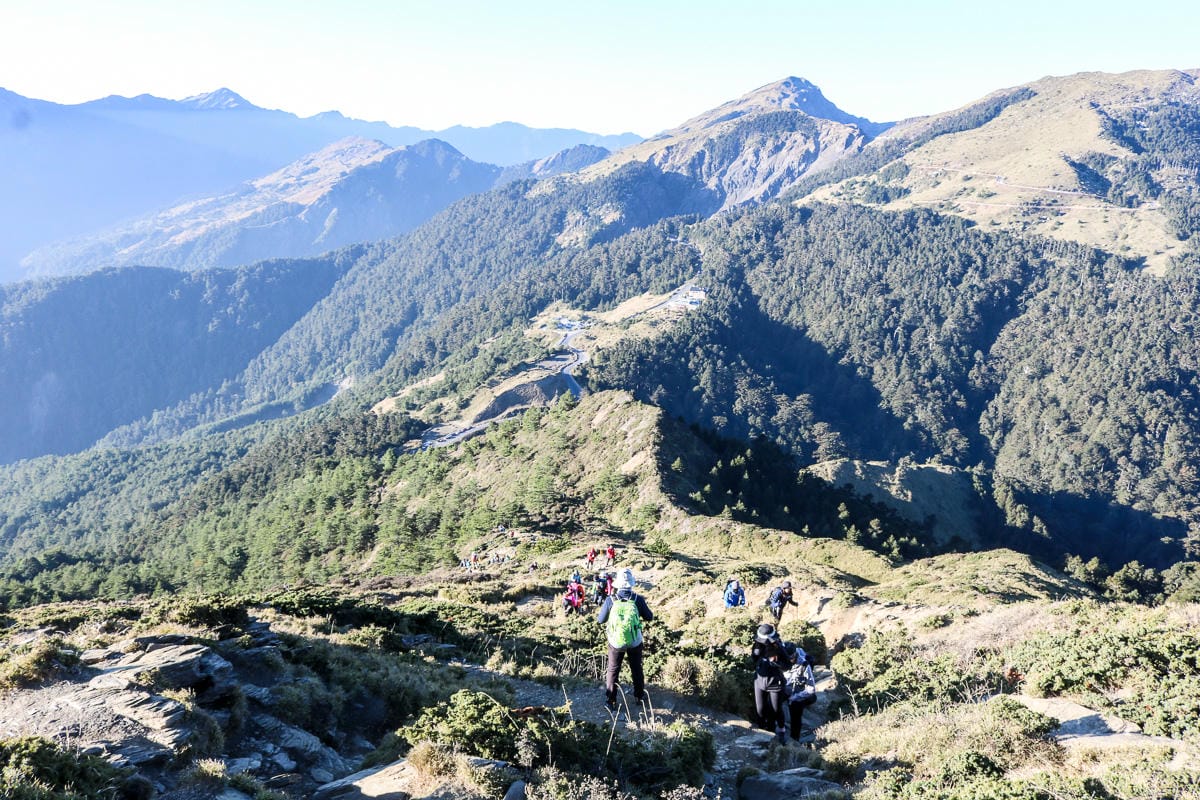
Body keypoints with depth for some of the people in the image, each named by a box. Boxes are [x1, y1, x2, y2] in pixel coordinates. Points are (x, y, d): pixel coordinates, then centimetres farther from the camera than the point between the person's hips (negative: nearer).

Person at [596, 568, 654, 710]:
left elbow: (600, 620, -4)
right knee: (636, 669, 24)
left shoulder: (610, 600, -18)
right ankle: (640, 696, 39)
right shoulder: (638, 599, -17)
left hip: (616, 642, -1)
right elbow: (649, 617, -1)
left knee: (613, 670, 18)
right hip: (635, 642, 1)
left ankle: (610, 701, 22)